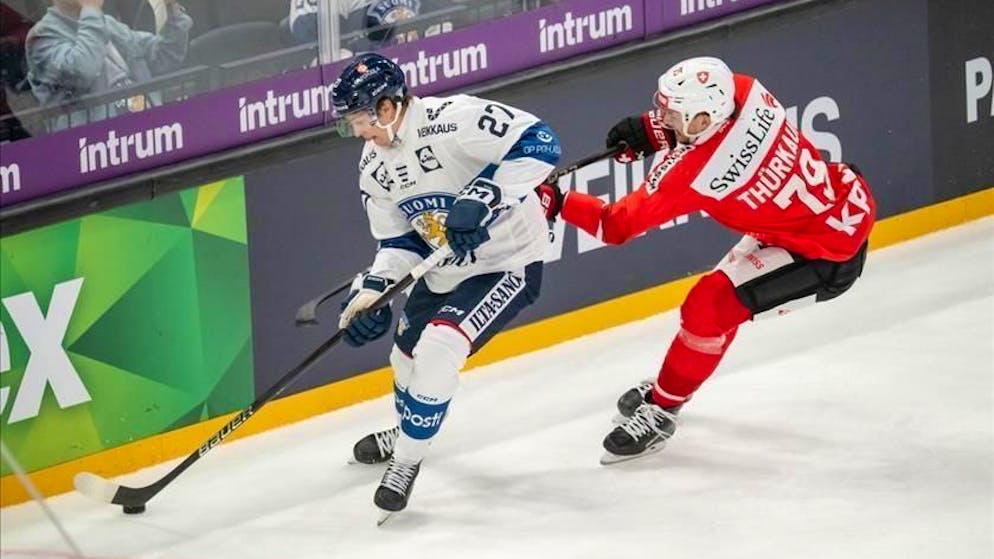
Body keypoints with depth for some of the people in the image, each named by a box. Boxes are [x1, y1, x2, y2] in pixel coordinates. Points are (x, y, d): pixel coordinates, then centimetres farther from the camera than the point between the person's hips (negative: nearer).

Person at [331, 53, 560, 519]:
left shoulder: (452, 120, -27)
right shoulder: (374, 168, -1)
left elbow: (539, 144, -32)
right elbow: (399, 241, 6)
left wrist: (484, 196, -39)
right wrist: (373, 289, -10)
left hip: (508, 263, -9)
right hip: (444, 270, 9)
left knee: (438, 351, -23)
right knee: (408, 354, 22)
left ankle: (408, 458, -6)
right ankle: (407, 432, 54)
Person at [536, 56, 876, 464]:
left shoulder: (692, 174, -29)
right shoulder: (744, 90, -14)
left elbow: (618, 224, -18)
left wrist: (557, 203, -9)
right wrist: (651, 130, 4)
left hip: (826, 255, -9)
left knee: (711, 306, -8)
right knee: (724, 291, 20)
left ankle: (662, 409, 9)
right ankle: (671, 386, 37)